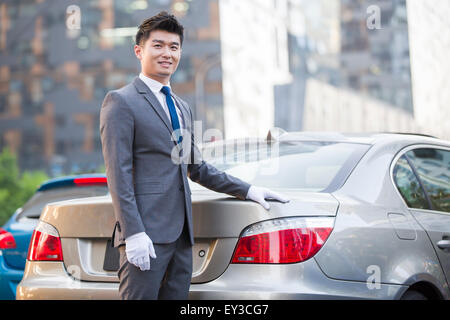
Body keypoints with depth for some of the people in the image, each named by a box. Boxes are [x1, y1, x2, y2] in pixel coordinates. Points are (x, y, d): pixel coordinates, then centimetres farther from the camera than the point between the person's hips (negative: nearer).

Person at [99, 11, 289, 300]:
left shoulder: (182, 108, 22)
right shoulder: (121, 102, -3)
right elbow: (118, 173, -11)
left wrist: (247, 190, 20)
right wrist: (133, 233, -19)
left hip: (181, 234, 8)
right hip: (145, 236, -8)